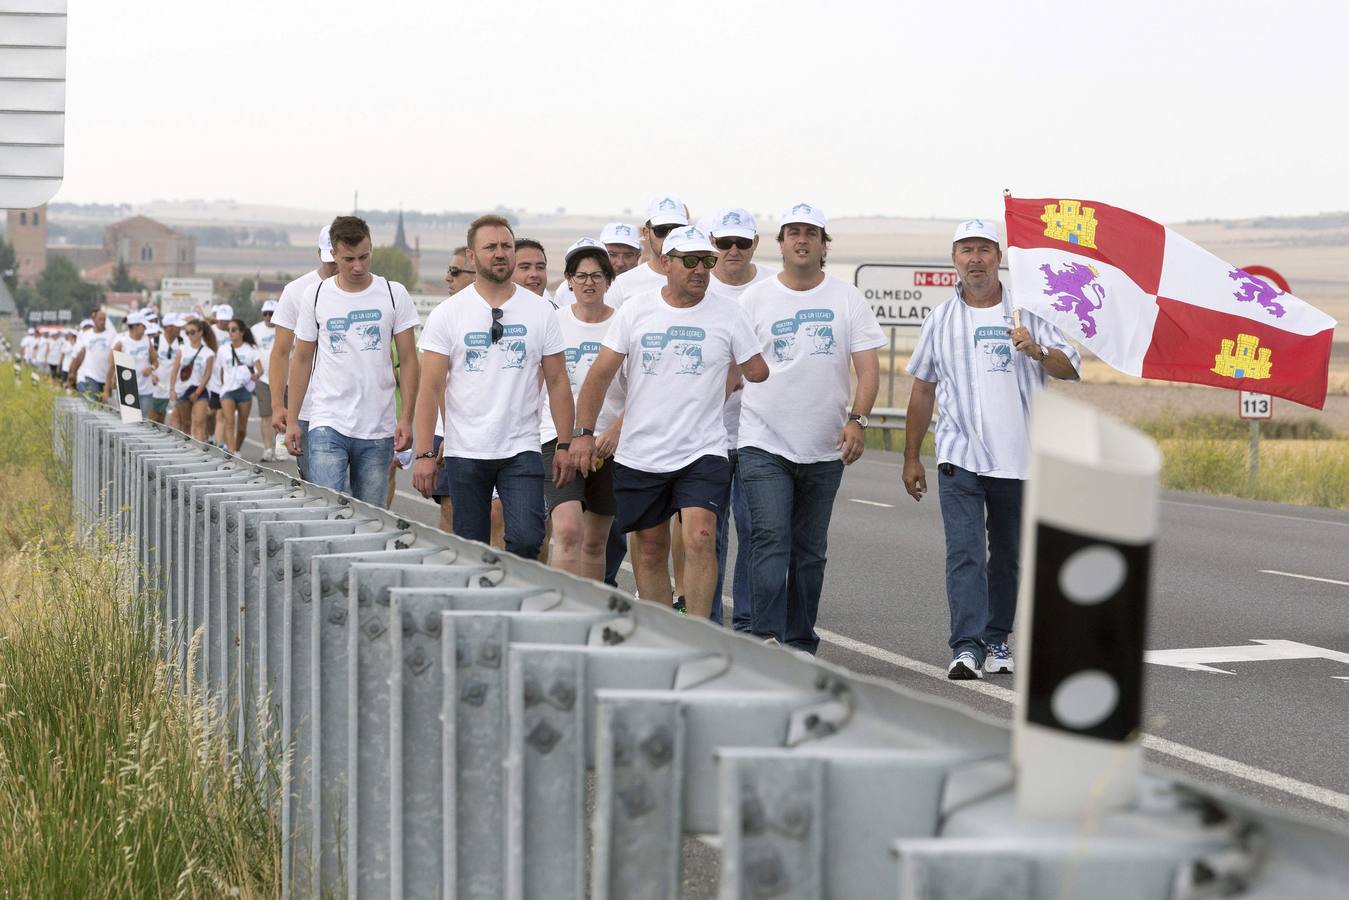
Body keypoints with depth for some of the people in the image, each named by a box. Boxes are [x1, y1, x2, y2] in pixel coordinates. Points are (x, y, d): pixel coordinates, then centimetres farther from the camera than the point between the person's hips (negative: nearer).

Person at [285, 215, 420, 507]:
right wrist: (292, 420, 5)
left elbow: (408, 361, 3)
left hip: (378, 429, 1)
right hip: (328, 425, 0)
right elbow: (302, 360, 10)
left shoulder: (394, 294, 2)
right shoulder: (315, 295, 4)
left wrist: (406, 418, -5)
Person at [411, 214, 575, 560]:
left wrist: (565, 445, 1)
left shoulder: (540, 311, 5)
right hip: (465, 453, 0)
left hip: (522, 451, 0)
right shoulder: (447, 314, 1)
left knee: (526, 540, -16)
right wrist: (423, 453, -9)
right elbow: (430, 389, -2)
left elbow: (557, 382, 7)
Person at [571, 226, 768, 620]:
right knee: (651, 548, 10)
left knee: (700, 537, -19)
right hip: (640, 454, 2)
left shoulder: (727, 315, 0)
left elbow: (758, 372, 11)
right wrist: (584, 431, -1)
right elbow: (601, 373, 3)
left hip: (702, 453, -2)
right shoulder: (635, 311, 2)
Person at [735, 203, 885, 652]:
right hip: (764, 445, -2)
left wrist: (857, 420, -15)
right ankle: (764, 640, -17)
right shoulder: (753, 300, 2)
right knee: (770, 542, -15)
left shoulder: (848, 300, 4)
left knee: (810, 550, 10)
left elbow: (868, 368, 0)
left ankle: (800, 645, 19)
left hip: (825, 449, 2)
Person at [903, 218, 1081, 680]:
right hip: (959, 456, -1)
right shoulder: (942, 319, 8)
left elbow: (1069, 369, 0)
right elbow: (922, 388, 14)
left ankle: (997, 640, 24)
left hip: (1019, 458, 1)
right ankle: (966, 647, -17)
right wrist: (911, 458, 13)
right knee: (965, 552, -13)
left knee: (1007, 556, 10)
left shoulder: (1026, 312, 4)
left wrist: (1037, 352, -22)